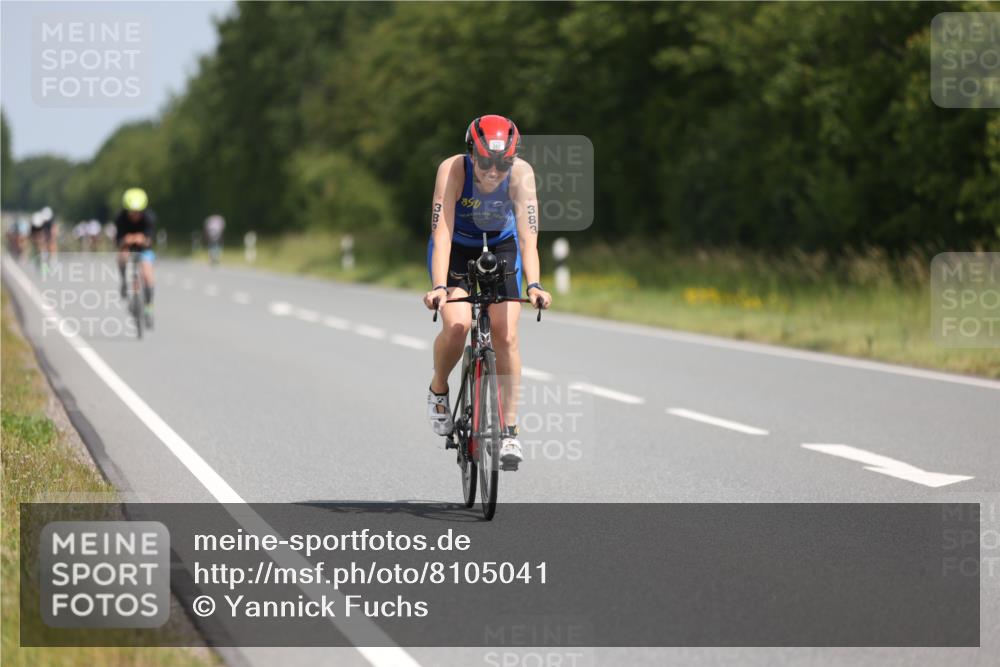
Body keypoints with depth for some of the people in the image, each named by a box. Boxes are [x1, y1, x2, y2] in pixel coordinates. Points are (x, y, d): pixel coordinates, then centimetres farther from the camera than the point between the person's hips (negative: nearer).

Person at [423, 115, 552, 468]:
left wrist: (534, 285, -48)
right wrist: (439, 286, -49)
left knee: (505, 335, -12)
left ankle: (509, 429, -1)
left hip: (500, 248, 1)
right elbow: (442, 233, -37)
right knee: (457, 324, -24)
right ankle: (438, 390, 6)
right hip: (456, 249, -1)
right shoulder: (453, 170, -32)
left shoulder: (521, 173, -29)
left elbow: (527, 235, -34)